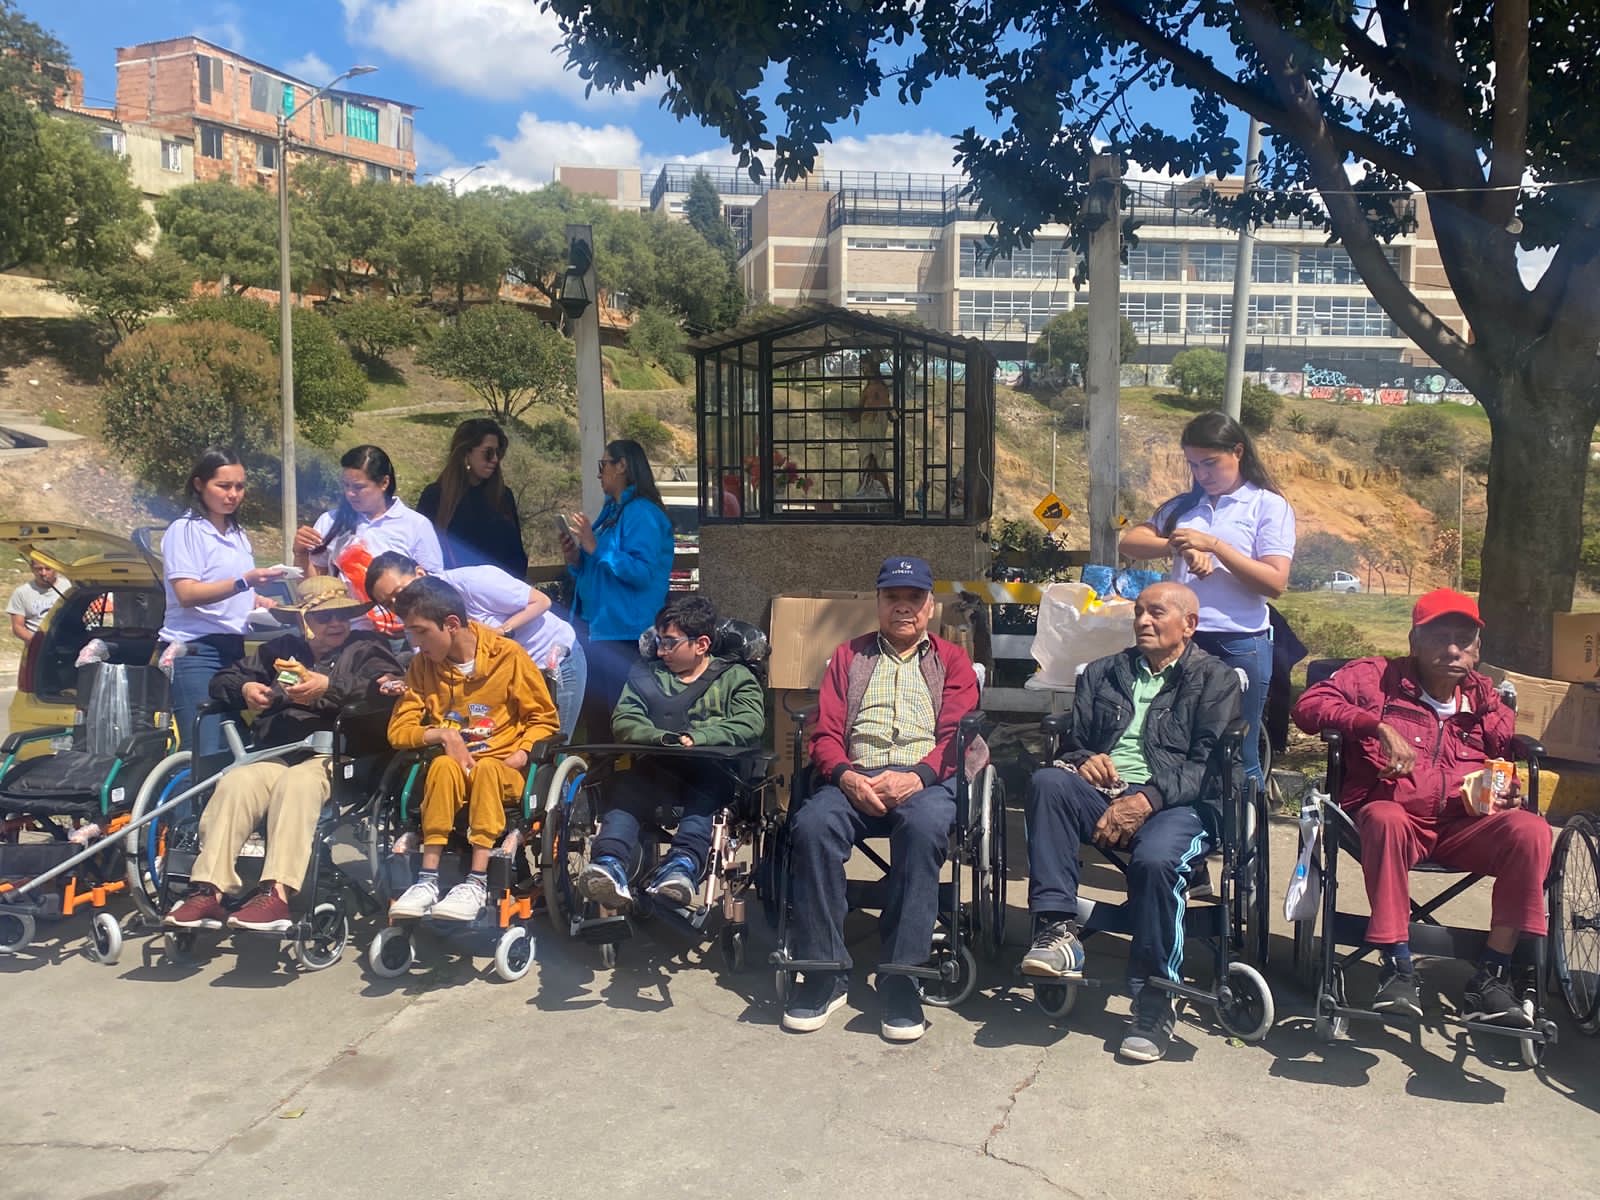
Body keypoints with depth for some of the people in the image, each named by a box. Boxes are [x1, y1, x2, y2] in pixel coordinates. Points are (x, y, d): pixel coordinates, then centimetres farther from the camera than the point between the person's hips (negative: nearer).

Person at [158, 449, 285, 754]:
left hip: (234, 648, 7)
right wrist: (244, 582, -26)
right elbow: (187, 594, -15)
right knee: (208, 754, -12)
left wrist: (264, 603, 10)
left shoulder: (238, 533, 19)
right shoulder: (184, 530, -3)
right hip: (196, 652, -7)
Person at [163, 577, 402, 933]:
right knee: (234, 783, -28)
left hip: (331, 758, -4)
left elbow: (393, 687, -4)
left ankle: (276, 894, -44)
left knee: (295, 783, -36)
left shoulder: (365, 648, 16)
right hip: (272, 755, 4)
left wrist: (330, 687, -13)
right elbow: (222, 679, 33)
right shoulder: (281, 650, 30)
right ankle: (209, 891, -33)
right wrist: (244, 689, 9)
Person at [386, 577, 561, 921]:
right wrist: (441, 734, -15)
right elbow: (398, 731, 4)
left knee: (487, 768, -36)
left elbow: (544, 719, 2)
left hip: (500, 770, -2)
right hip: (450, 771, 2)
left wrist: (522, 754, -16)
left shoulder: (507, 655, -5)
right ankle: (428, 879, -35)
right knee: (443, 765, -33)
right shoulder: (422, 664, 4)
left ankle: (477, 881, -38)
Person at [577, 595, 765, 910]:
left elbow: (750, 724, -2)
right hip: (655, 771, 2)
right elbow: (623, 721, 8)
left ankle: (684, 863, -52)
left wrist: (696, 738, -16)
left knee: (707, 783, -36)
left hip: (713, 772, -2)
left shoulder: (735, 677, 18)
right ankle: (610, 863, -49)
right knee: (626, 782, -31)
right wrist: (663, 738, -12)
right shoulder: (645, 672, 25)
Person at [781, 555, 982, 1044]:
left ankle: (902, 977, -28)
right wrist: (846, 776, -10)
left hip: (925, 780, -1)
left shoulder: (952, 661, 20)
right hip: (854, 779, 2)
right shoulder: (848, 656, 24)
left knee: (924, 825, -38)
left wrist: (917, 777, -16)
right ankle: (824, 971, -20)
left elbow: (956, 736, 5)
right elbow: (825, 733, 12)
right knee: (813, 823, -32)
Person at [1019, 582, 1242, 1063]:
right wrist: (1084, 760, -2)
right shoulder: (1102, 673, 25)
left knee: (1155, 858, -36)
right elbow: (1072, 742, 25)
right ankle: (1056, 930, -31)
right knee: (1047, 781, -29)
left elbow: (1210, 764, -3)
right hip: (1102, 794, 4)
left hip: (1176, 805, -3)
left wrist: (1147, 800, -18)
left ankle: (1154, 1000, -19)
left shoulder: (1216, 680, 11)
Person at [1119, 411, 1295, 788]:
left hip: (1240, 646, -4)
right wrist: (1181, 547, -11)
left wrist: (1214, 545, -15)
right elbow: (1130, 543, 5)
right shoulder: (1183, 506, 14)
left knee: (1239, 759, 5)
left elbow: (1275, 583, -9)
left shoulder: (1269, 505, 1)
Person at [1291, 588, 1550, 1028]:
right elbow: (1310, 704, -6)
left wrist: (1509, 790, 0)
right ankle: (1397, 970, -30)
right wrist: (1377, 724, -20)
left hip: (1463, 827, 4)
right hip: (1394, 817, -3)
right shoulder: (1376, 677, 6)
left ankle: (1491, 978, -20)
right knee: (1386, 818, -39)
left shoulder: (1485, 699, 17)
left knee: (1530, 830, -26)